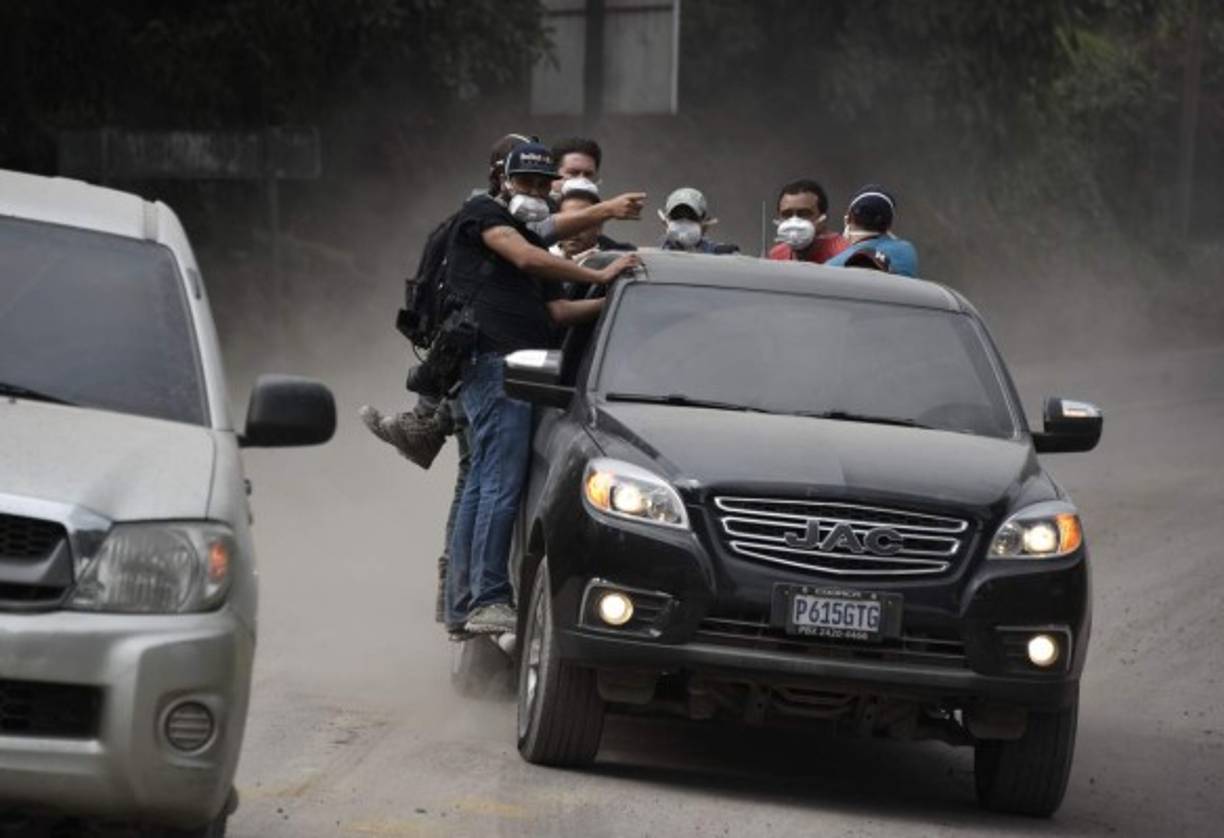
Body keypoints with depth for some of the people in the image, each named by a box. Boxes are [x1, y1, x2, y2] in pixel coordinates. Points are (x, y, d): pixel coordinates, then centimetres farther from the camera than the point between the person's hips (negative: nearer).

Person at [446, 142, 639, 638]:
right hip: (494, 360, -10)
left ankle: (461, 607, 12)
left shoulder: (534, 241, 27)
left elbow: (555, 311, 16)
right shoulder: (483, 215, 3)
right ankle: (488, 599, -18)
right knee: (503, 485, -15)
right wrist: (598, 276, -15)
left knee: (480, 488, 10)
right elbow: (525, 258, -14)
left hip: (512, 369, 10)